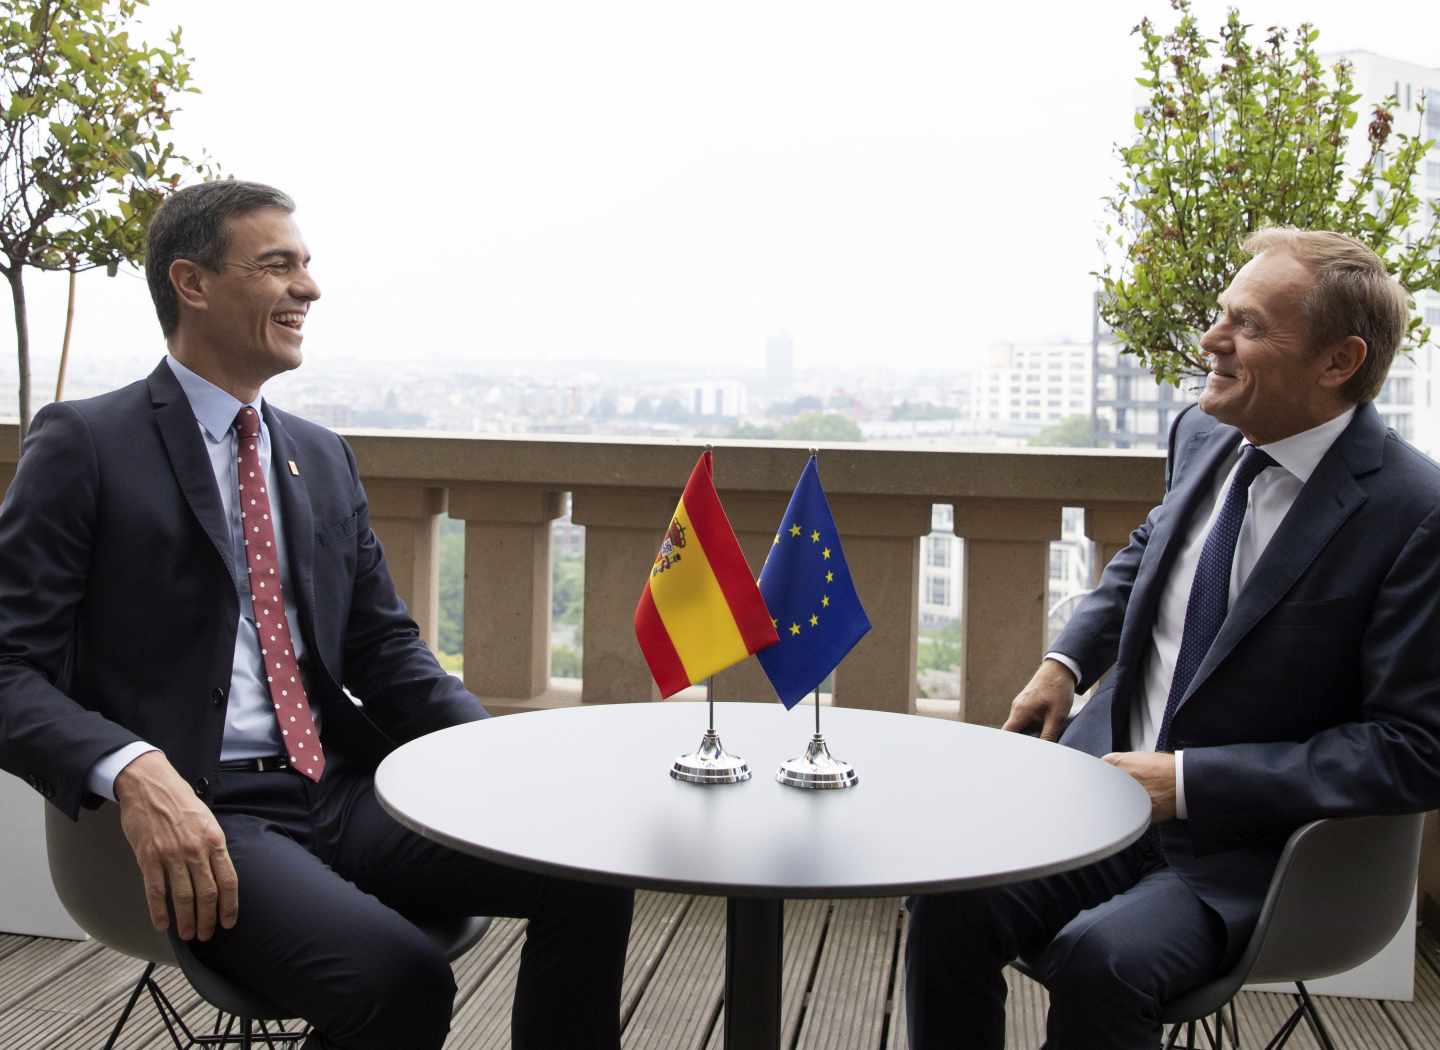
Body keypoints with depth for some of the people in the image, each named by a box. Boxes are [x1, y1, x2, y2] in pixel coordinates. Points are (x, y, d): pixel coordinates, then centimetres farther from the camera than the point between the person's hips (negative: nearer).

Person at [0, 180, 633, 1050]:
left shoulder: (324, 457, 16)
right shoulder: (85, 443, -3)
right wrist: (133, 772, -28)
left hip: (343, 790, 6)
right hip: (198, 815, -5)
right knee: (401, 980, -29)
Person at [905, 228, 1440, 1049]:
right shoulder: (1204, 435, 2)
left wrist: (1190, 781, -19)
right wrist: (1067, 662, 7)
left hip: (1244, 846, -5)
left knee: (1099, 957, -30)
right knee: (952, 904, -18)